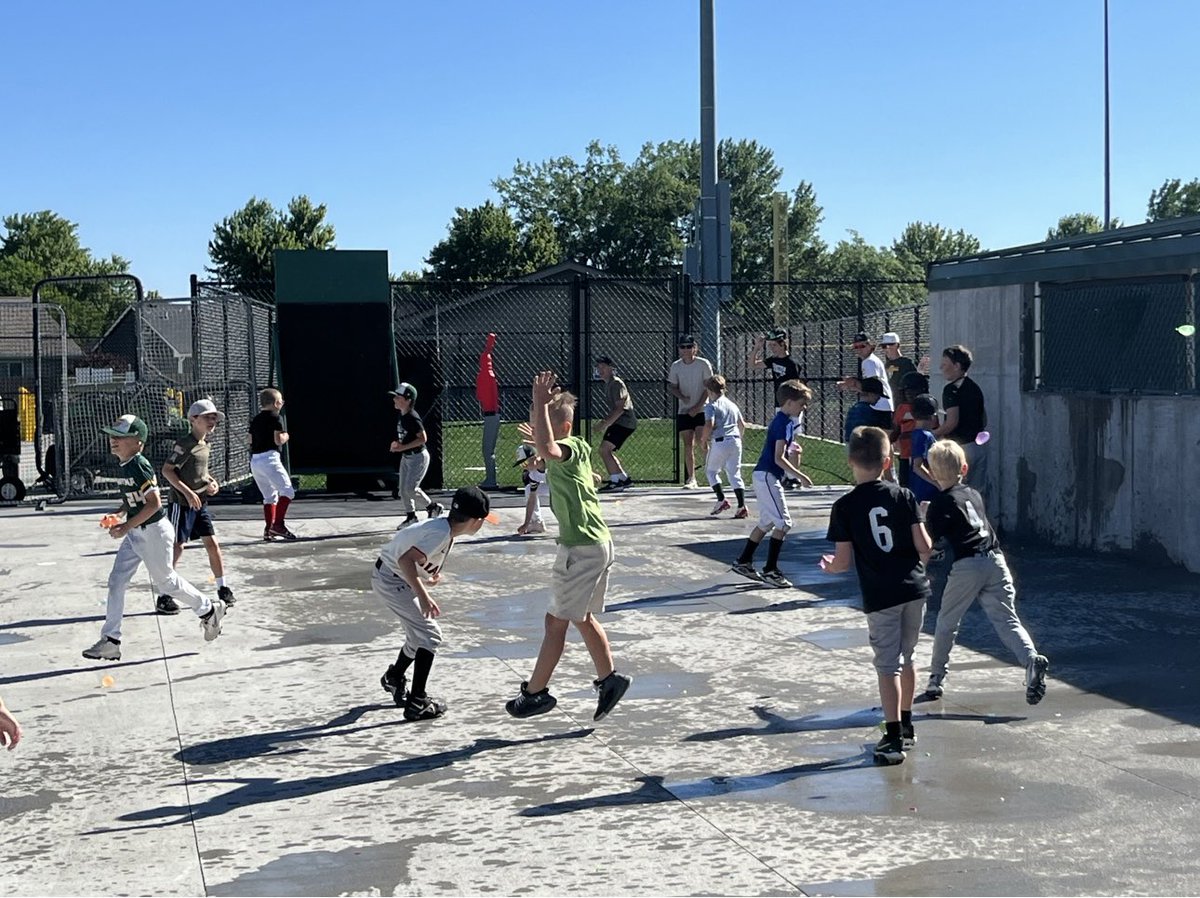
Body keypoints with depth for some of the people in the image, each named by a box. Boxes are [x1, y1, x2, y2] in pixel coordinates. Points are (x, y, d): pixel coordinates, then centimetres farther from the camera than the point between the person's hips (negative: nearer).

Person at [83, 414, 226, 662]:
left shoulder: (140, 466, -21)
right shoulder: (125, 465, 7)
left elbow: (154, 503, -25)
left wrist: (126, 526, -24)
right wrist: (118, 515, 3)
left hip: (153, 532, -9)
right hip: (134, 533, 9)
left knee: (165, 581, 7)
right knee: (116, 581, 3)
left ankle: (208, 609, 29)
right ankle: (110, 641, 5)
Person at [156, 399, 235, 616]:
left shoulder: (205, 445, 10)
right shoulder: (184, 444, -15)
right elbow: (167, 470, -20)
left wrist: (211, 482, 5)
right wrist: (187, 492, -25)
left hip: (200, 503, 8)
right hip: (181, 504, -8)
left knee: (212, 544, 6)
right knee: (177, 547, -5)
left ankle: (223, 589, 16)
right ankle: (163, 598, 2)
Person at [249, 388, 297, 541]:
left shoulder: (255, 420, 16)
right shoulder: (275, 418, -6)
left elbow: (251, 441, 15)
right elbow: (278, 440, -13)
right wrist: (286, 436, 7)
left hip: (254, 460, 8)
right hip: (269, 459, -8)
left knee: (270, 496, 15)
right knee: (287, 492, -5)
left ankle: (268, 530, 11)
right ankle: (279, 524, -17)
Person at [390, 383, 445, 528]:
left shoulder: (413, 418, -23)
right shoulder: (401, 416, 5)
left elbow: (422, 438, -24)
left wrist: (403, 447, -27)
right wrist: (398, 443, 1)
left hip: (418, 457, -9)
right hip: (406, 457, 9)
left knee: (410, 488, -11)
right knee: (402, 488, 9)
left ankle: (433, 507, 9)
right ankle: (410, 516, 21)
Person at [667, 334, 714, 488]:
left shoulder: (703, 364, -7)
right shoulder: (676, 366, 4)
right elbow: (673, 387, 8)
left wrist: (697, 407, -13)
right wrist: (682, 396, -14)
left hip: (702, 410, -3)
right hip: (684, 411, 3)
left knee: (703, 443, -13)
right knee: (688, 445, 0)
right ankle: (691, 479, 5)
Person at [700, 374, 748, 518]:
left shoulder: (711, 406, -4)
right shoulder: (732, 404, 17)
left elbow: (709, 425, -18)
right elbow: (742, 425, 20)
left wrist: (704, 440, -4)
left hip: (719, 442, -5)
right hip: (735, 440, 5)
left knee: (711, 470, 14)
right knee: (735, 474, 7)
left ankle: (721, 499, 1)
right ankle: (742, 505, -3)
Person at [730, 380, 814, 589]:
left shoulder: (782, 421, 14)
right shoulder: (783, 423, -16)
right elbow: (779, 458, -21)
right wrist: (800, 476, -19)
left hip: (764, 476, 10)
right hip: (768, 477, -10)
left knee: (767, 523, 17)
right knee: (783, 523, -9)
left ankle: (743, 562, 24)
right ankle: (770, 570, -7)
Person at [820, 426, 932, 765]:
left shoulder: (845, 507, -6)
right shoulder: (903, 496, 1)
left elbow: (844, 561, -7)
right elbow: (924, 546, -3)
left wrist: (829, 566, 15)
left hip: (880, 596, -4)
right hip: (914, 588, 4)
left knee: (887, 667, 2)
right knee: (906, 659, 20)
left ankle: (894, 739, 0)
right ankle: (906, 727, 32)